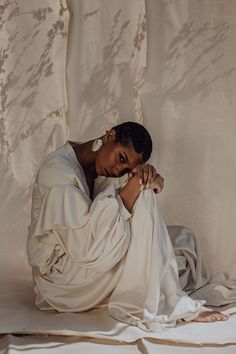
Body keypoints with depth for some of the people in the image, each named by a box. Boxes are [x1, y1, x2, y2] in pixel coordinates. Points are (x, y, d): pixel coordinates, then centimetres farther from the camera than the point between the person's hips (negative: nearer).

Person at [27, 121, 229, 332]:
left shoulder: (96, 166, 6)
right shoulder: (58, 171, -22)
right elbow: (85, 248, -30)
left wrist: (147, 174, -25)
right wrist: (132, 188, -29)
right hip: (59, 273, -9)